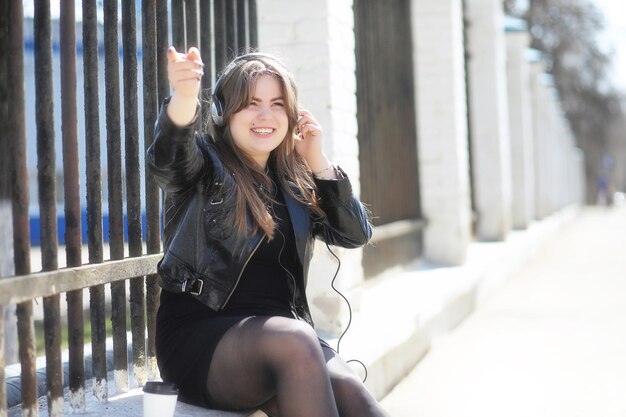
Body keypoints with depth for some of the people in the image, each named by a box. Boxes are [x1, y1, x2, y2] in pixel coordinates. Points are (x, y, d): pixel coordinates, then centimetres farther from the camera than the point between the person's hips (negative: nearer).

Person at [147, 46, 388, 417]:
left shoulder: (295, 181, 16)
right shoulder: (206, 164, 2)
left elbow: (356, 235, 12)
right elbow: (169, 156, -22)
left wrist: (319, 163, 3)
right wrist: (184, 96, -44)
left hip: (281, 336, 4)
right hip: (199, 332, -4)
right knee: (295, 342, -35)